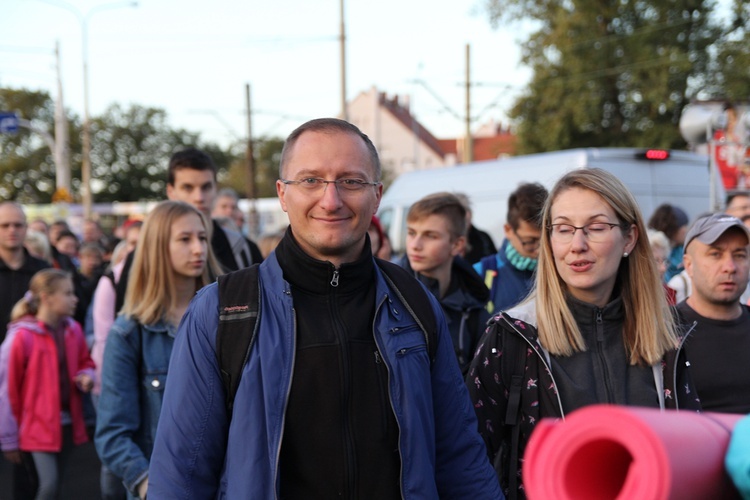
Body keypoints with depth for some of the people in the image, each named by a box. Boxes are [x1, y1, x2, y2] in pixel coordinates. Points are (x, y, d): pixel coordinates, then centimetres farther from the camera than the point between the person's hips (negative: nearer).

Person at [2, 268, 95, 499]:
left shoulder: (74, 330, 0)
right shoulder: (22, 336, -17)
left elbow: (84, 362, 20)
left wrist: (86, 376, -6)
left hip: (67, 423, 6)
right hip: (39, 425, -6)